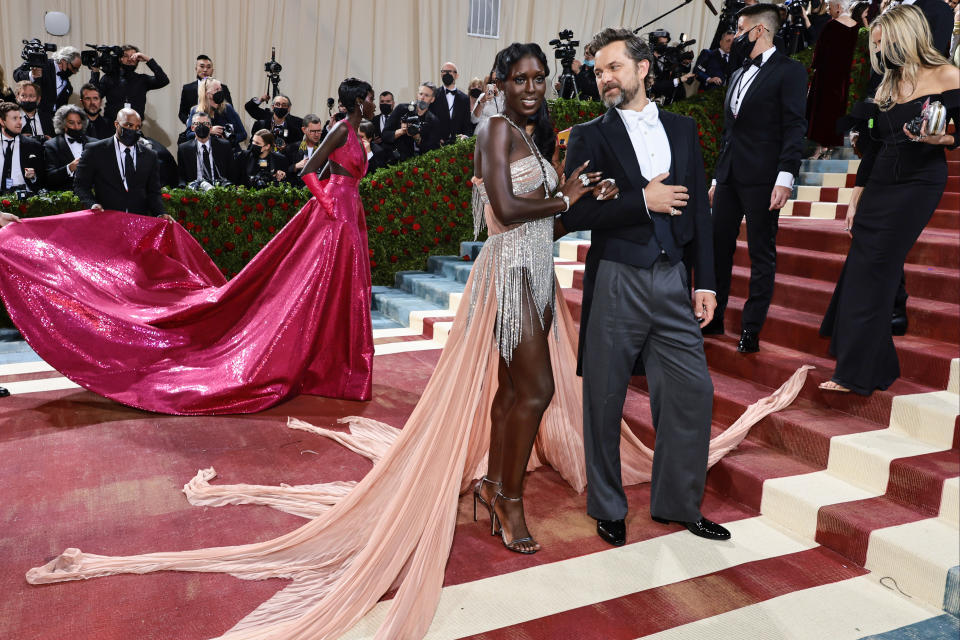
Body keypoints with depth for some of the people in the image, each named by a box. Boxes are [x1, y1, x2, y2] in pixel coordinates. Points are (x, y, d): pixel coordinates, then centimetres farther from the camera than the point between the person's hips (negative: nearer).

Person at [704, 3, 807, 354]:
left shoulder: (789, 71, -2)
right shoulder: (738, 75, 20)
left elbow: (794, 127, -11)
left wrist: (786, 177, -20)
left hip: (762, 178, -7)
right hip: (730, 177, 7)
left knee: (761, 255, 0)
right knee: (718, 248, 7)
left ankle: (751, 330, 4)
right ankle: (714, 318, 18)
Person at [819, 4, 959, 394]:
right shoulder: (887, 86, 15)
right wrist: (855, 199, 13)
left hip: (918, 185, -6)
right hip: (879, 186, 6)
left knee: (873, 272, -11)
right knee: (860, 270, 3)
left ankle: (858, 374, -5)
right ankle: (875, 367, 17)